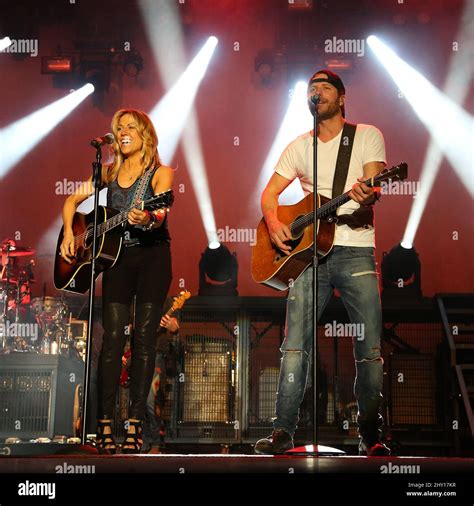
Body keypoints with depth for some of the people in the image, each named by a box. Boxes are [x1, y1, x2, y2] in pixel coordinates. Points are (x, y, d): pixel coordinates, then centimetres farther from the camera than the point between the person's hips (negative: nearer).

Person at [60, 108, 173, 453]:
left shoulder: (160, 173, -3)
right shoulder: (110, 173, 10)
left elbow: (160, 214, -19)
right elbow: (73, 200, 16)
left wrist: (147, 219, -42)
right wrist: (69, 232, 0)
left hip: (153, 256, -3)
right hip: (117, 256, 3)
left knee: (144, 336, -5)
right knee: (113, 337, -5)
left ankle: (135, 422, -3)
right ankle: (105, 422, -5)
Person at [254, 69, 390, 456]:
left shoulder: (367, 136, 6)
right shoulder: (300, 147, 16)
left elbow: (374, 186, -7)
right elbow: (270, 193, 15)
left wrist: (366, 195, -31)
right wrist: (273, 223, -6)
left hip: (356, 252, -2)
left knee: (370, 349, -4)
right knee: (295, 345, -6)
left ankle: (370, 435, 6)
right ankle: (284, 431, -3)